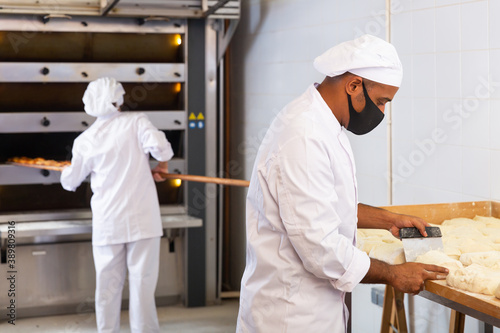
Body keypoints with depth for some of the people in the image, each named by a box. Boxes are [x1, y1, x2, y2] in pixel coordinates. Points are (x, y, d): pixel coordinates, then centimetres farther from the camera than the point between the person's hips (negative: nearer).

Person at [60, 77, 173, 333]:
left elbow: (70, 182, 14)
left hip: (107, 223, 2)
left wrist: (66, 172, 37)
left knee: (108, 284, 10)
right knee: (142, 282, 3)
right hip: (141, 219, -2)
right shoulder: (136, 122, -3)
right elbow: (159, 146, -20)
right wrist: (161, 167, 2)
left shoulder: (85, 141, 3)